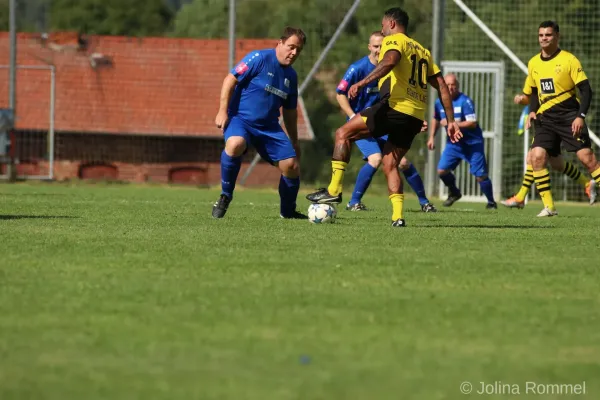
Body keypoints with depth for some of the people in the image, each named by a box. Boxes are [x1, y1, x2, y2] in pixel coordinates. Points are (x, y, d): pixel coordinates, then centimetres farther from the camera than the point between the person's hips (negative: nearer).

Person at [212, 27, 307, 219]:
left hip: (268, 126, 6)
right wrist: (223, 111, -18)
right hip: (240, 118, -6)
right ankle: (225, 196, -19)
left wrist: (294, 142, 24)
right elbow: (230, 79, -11)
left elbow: (289, 111, 22)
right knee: (235, 144, -38)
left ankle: (288, 210, 18)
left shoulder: (291, 76, 12)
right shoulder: (259, 59, -9)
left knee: (291, 165, -6)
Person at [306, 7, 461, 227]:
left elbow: (390, 60, -21)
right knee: (389, 164, 13)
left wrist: (362, 83, -29)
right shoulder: (422, 51, 27)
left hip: (395, 107, -8)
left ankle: (334, 190, -6)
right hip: (416, 117, 8)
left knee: (343, 134, 1)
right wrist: (451, 121, 21)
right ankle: (398, 216, -2)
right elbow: (441, 86, 22)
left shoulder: (394, 40, 4)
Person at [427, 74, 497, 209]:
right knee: (442, 170, -6)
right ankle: (454, 193, 21)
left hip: (473, 143, -5)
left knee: (480, 176, -7)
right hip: (454, 142, 5)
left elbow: (472, 123, -25)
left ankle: (491, 202, 11)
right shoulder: (440, 102, 2)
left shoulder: (465, 101, -18)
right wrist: (431, 137, 15)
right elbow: (436, 120, 21)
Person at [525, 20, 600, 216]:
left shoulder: (569, 60, -6)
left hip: (570, 117, -4)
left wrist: (581, 116, -18)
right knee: (537, 156, -13)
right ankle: (549, 206, -6)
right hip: (545, 119, 4)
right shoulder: (533, 63, 10)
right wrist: (532, 111, 5)